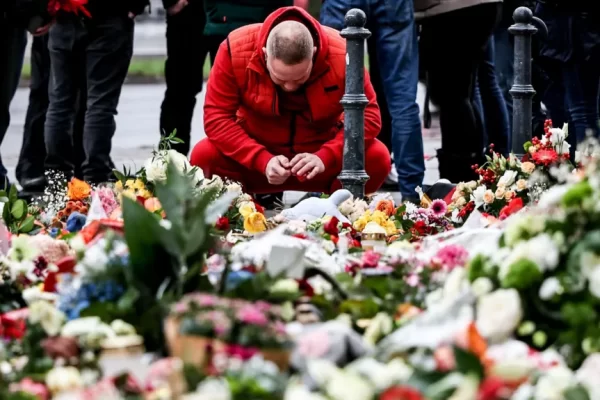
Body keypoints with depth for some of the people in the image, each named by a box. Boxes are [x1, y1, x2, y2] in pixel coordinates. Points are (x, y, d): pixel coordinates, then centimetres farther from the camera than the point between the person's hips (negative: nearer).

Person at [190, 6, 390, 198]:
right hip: (256, 148, 0)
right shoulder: (236, 50, -24)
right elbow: (217, 117, -22)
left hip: (322, 149, 0)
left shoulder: (340, 55, -24)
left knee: (378, 159, -26)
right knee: (204, 156, -28)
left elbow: (368, 116, -19)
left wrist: (325, 157, -35)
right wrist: (263, 161, -33)